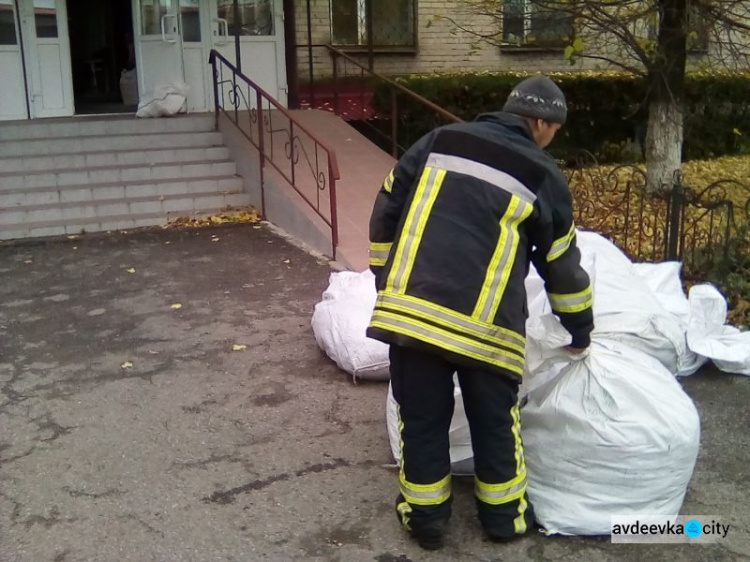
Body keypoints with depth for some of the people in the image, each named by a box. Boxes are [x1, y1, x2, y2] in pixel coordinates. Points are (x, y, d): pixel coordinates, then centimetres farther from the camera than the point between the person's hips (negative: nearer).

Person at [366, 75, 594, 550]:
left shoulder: (439, 142, 14)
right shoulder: (544, 177, 8)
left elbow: (386, 211, 13)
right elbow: (563, 267, 14)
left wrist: (386, 281, 23)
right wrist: (581, 333, 28)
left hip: (409, 310, 2)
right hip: (486, 326, -2)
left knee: (421, 419, 16)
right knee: (495, 423, 18)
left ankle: (425, 516, 30)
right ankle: (504, 516, 34)